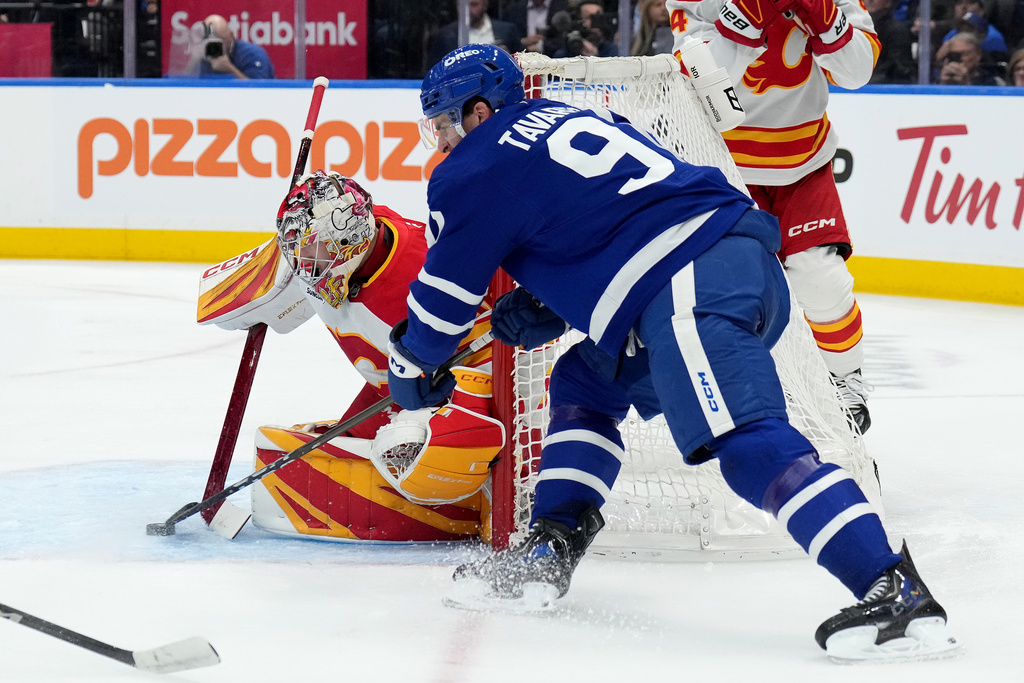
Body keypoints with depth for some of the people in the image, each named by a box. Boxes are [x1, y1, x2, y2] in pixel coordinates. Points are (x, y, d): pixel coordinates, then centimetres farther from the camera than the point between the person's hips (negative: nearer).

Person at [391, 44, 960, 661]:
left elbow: (447, 291, 15)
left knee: (749, 444, -22)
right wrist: (543, 306, 29)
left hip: (690, 289, -10)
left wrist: (410, 366, 32)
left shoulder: (473, 171, 7)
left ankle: (896, 592, -36)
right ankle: (552, 549, 20)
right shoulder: (570, 119, 31)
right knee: (585, 384, 26)